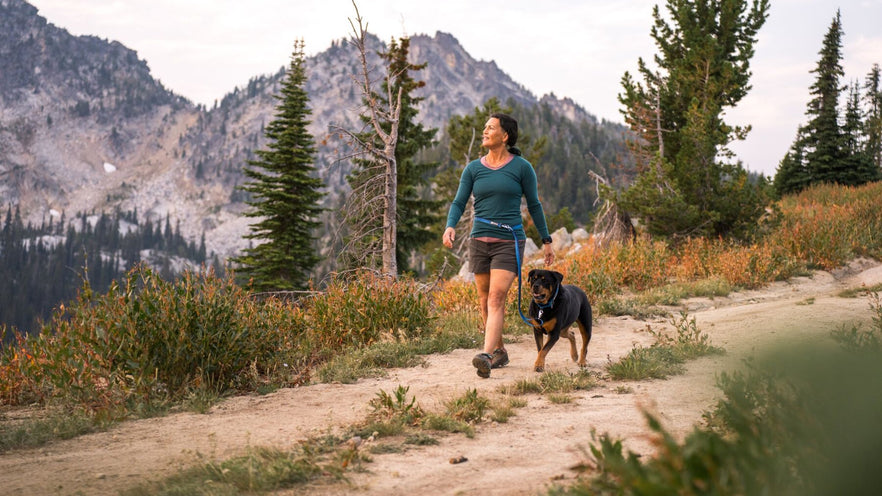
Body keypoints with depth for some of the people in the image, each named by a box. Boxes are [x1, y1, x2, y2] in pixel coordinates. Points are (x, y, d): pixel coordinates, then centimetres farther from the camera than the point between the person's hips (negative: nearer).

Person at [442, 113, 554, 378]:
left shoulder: (522, 167, -1)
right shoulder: (473, 169, 6)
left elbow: (534, 205, 6)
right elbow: (459, 203, 2)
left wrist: (546, 241, 8)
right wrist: (450, 227, -18)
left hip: (509, 242, -4)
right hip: (479, 240, 4)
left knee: (496, 298, -17)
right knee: (485, 301, 9)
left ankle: (486, 355, -28)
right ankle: (500, 351, 26)